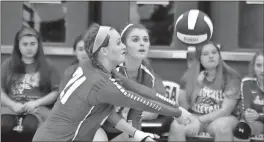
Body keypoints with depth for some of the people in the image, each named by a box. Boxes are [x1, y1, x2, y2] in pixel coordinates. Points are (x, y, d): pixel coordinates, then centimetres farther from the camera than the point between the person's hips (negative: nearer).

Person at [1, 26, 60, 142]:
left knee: (30, 127, -37)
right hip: (12, 107, 1)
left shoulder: (47, 66, 12)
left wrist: (36, 103, -8)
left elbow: (56, 92, 6)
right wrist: (13, 104, -8)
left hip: (37, 108, -1)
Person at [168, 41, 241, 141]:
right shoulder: (190, 76, 6)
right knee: (176, 126, -30)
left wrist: (199, 120, -20)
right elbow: (182, 107, 2)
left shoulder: (231, 77, -2)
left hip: (219, 118, -2)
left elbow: (225, 110, -9)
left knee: (222, 126, -37)